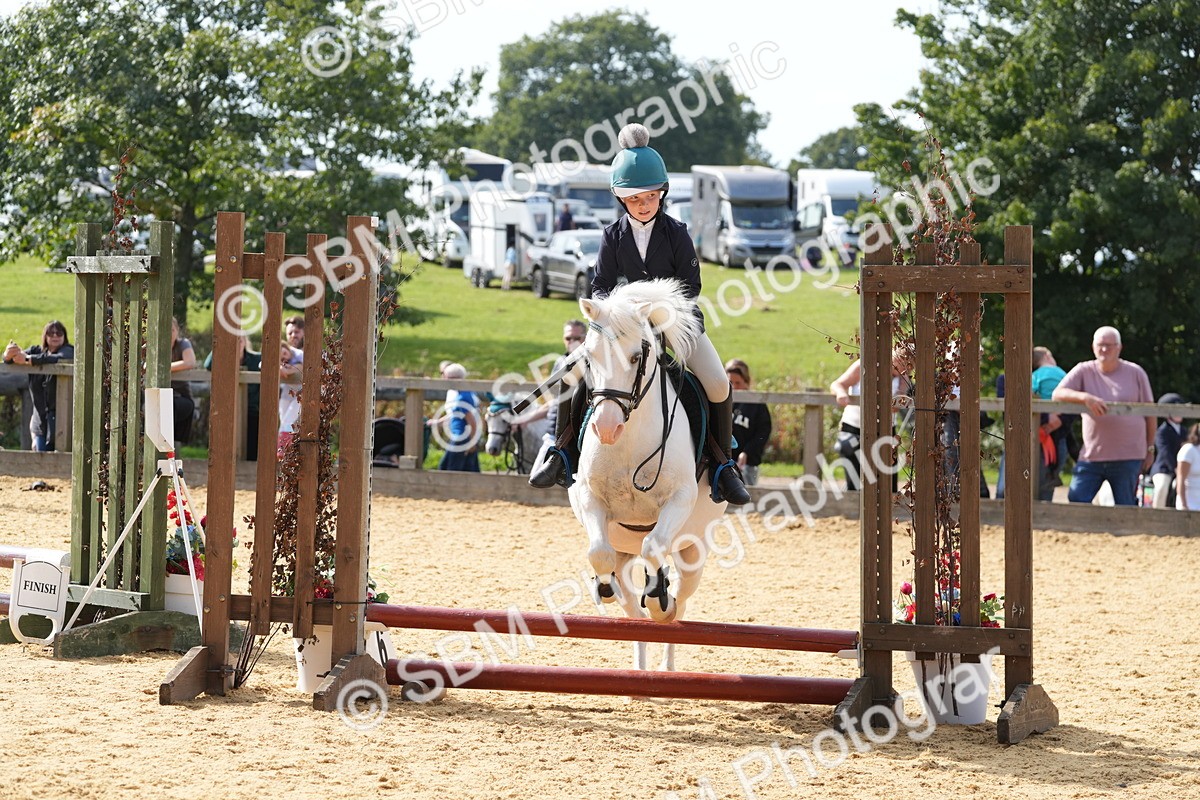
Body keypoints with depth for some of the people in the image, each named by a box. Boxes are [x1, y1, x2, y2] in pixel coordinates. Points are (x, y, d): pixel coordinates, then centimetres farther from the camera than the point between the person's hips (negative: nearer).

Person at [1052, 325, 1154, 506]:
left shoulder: (1135, 373, 3)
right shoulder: (1083, 371, 4)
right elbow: (1057, 394, -8)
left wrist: (1150, 449, 9)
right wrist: (1085, 397, -26)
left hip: (1128, 458, -1)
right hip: (1091, 455, 2)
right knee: (1076, 501, -7)